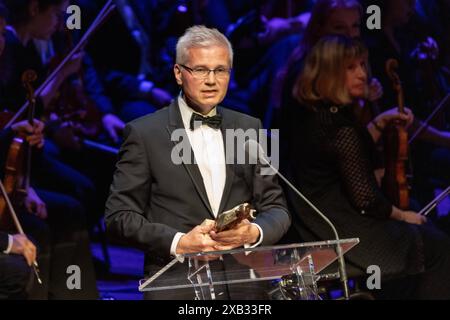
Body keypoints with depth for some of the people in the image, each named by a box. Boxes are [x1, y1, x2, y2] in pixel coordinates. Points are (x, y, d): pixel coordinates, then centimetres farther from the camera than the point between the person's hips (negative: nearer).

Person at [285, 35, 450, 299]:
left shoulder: (316, 114, 1)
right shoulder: (341, 127, -27)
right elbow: (365, 199, -23)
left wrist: (381, 122, 8)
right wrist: (401, 215, -6)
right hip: (344, 232, -10)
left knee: (426, 232, 26)